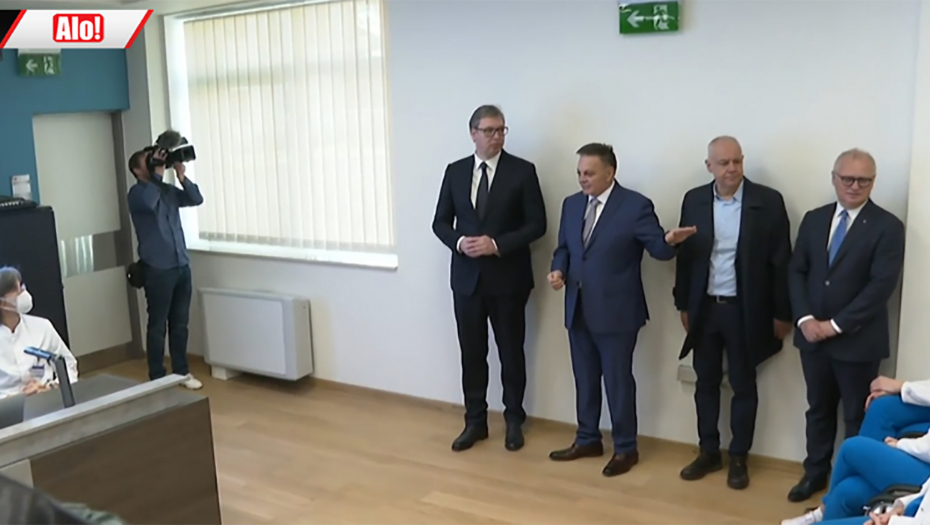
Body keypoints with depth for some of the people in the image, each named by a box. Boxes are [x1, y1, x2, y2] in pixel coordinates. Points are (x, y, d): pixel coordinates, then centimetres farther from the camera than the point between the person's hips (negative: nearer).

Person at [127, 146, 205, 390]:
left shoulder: (169, 190, 14)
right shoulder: (137, 193, -4)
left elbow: (196, 199, 5)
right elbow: (149, 203, -26)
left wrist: (181, 175, -6)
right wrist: (157, 173, -16)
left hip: (182, 265, 6)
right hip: (157, 269, -6)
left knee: (180, 323, 11)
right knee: (158, 325, 1)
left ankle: (182, 371, 21)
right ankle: (157, 377, 9)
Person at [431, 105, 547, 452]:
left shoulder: (523, 171, -5)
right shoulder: (455, 171, 6)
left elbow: (537, 224, -7)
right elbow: (441, 222, 8)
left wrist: (497, 244, -18)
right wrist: (459, 241, -12)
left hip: (508, 276, -3)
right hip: (467, 276, 3)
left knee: (511, 352, 9)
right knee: (472, 353, 9)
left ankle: (514, 420, 24)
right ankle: (475, 422, 22)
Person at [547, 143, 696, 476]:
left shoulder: (636, 206, -10)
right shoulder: (571, 204, 9)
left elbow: (658, 248, -14)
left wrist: (670, 241, -36)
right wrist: (559, 270, -5)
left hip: (616, 311, -6)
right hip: (577, 309, 6)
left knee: (618, 381, 4)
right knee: (584, 379, 17)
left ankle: (625, 449, 19)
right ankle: (587, 440, 32)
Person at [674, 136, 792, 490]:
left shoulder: (768, 201, -8)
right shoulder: (694, 200, 1)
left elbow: (781, 261, -5)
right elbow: (684, 256, 6)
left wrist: (782, 313, -5)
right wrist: (683, 304, 7)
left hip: (745, 310, -3)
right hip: (704, 307, 3)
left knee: (743, 386, 9)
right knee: (706, 383, 11)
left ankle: (739, 457, 22)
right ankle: (709, 452, 25)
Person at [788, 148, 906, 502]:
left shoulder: (887, 227, -8)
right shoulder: (813, 219, 7)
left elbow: (881, 285, -16)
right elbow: (796, 271, 4)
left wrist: (836, 325, -17)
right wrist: (805, 318, -9)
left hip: (857, 340, -4)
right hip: (813, 336, 4)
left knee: (858, 416, 10)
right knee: (818, 409, 17)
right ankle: (816, 472, 33)